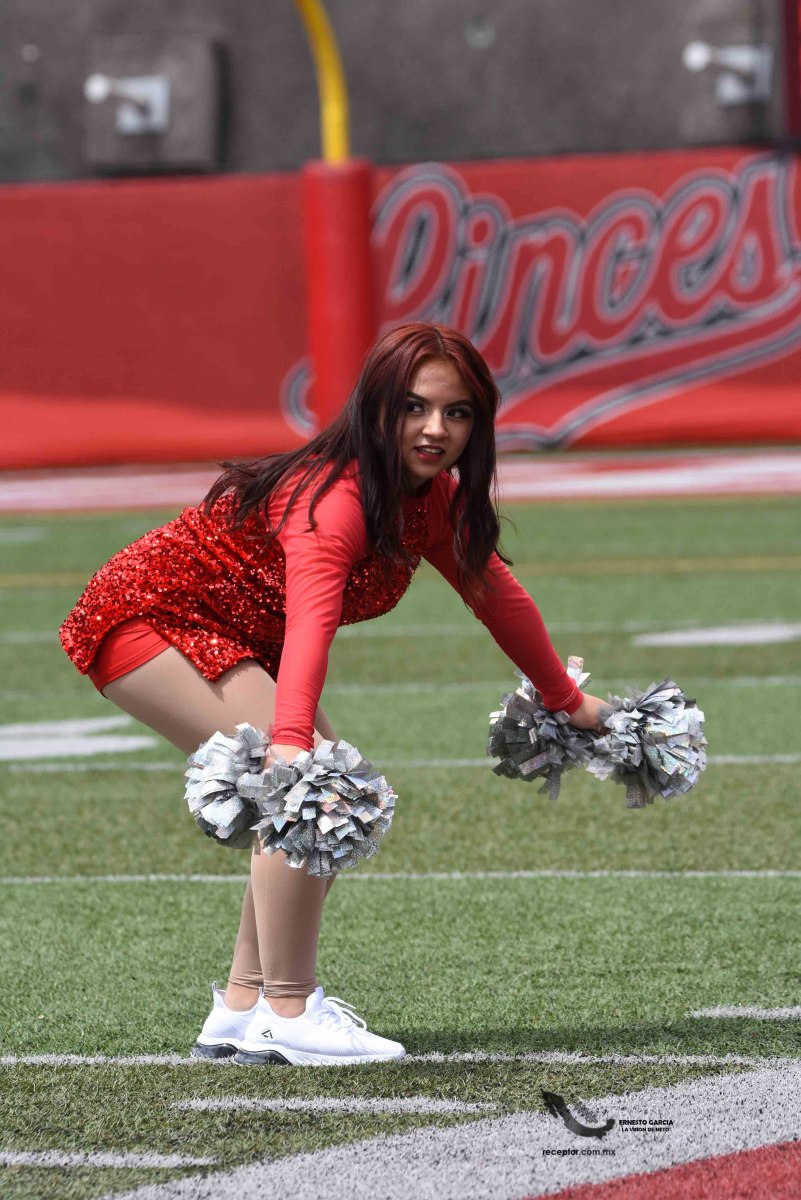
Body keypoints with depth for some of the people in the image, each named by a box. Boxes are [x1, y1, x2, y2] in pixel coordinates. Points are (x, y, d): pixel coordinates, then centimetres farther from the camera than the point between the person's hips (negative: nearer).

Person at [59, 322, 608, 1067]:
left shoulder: (432, 499, -2)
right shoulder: (333, 499, -30)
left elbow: (496, 595, 14)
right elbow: (309, 623, -47)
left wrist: (567, 701, 25)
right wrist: (290, 743, -62)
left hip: (226, 640, 10)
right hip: (146, 618, -10)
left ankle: (243, 1006, 11)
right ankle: (288, 1014, -17)